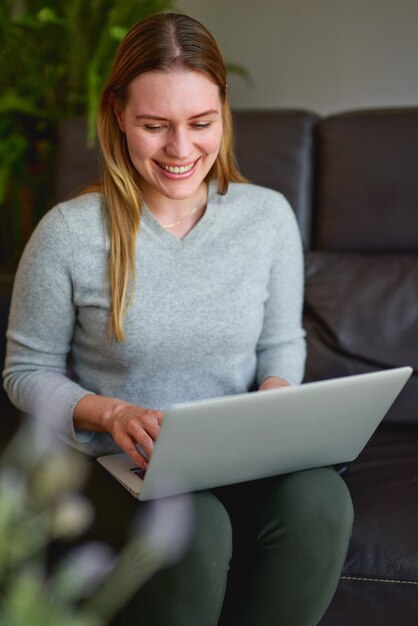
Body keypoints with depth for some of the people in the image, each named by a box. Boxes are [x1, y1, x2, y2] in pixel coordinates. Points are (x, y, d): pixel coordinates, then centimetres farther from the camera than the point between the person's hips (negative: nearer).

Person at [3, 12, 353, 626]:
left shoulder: (269, 215, 0)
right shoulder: (69, 234, -10)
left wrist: (274, 400, -10)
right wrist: (110, 413, -17)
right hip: (121, 463, -2)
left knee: (320, 501, -29)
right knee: (195, 531, -35)